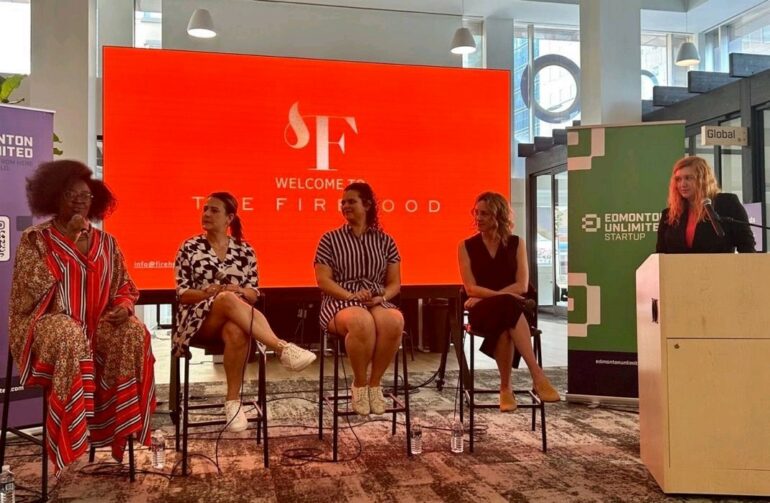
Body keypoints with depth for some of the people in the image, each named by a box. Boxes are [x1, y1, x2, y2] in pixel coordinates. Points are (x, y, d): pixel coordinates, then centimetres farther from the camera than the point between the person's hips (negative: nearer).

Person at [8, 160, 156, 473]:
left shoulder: (106, 242, 13)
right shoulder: (35, 239, 2)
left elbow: (125, 287, 15)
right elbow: (32, 288, -13)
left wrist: (123, 307, -9)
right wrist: (68, 238, -15)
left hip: (97, 325, 4)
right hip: (48, 323, -3)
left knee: (133, 333, -28)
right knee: (70, 339, -38)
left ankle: (126, 432, -22)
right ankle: (72, 448, -34)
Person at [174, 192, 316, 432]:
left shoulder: (244, 250, 11)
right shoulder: (189, 247, 7)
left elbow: (253, 293, 8)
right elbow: (182, 294, 2)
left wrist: (238, 291, -14)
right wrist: (213, 292, -15)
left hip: (235, 317, 1)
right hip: (199, 319, -1)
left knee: (237, 332, -38)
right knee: (228, 300, -37)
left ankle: (233, 401, -26)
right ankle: (283, 347, -47)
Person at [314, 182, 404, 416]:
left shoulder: (385, 241, 15)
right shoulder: (330, 239, 9)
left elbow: (394, 282, 12)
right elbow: (323, 280, 0)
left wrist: (382, 297, -10)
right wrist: (351, 296, -16)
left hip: (378, 302, 2)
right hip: (340, 302, -2)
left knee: (393, 322, -36)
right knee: (362, 322, -40)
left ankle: (375, 383, -14)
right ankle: (359, 385, -15)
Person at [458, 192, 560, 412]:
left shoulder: (516, 243, 10)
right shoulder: (466, 246, 9)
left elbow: (521, 286, -1)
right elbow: (471, 288, -2)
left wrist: (487, 296, -10)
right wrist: (503, 296, -16)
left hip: (511, 308, 1)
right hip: (481, 311, -1)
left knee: (505, 322, -39)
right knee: (507, 306, -37)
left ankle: (506, 387, -33)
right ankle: (537, 375, -33)